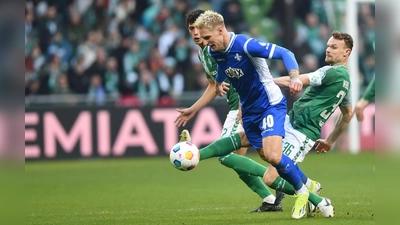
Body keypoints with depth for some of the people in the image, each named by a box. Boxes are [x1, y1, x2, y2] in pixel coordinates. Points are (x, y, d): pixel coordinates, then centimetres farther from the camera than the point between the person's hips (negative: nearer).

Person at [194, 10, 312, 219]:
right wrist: (218, 84, 5)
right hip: (249, 110, 8)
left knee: (274, 156, -21)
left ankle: (302, 192, 4)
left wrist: (294, 77, -44)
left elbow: (284, 53, -28)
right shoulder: (215, 52, -4)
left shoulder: (245, 45, -26)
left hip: (270, 105, -8)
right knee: (266, 157, 11)